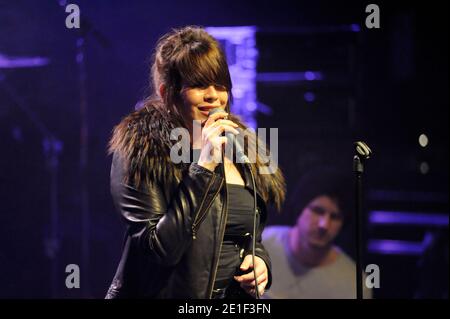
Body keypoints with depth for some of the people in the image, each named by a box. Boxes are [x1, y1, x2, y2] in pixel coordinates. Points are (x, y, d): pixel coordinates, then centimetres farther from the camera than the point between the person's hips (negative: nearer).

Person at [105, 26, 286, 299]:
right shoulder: (141, 148, -13)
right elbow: (160, 250, -22)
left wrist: (260, 260, -5)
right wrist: (202, 168, -24)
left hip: (236, 294, 5)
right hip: (170, 292, -5)